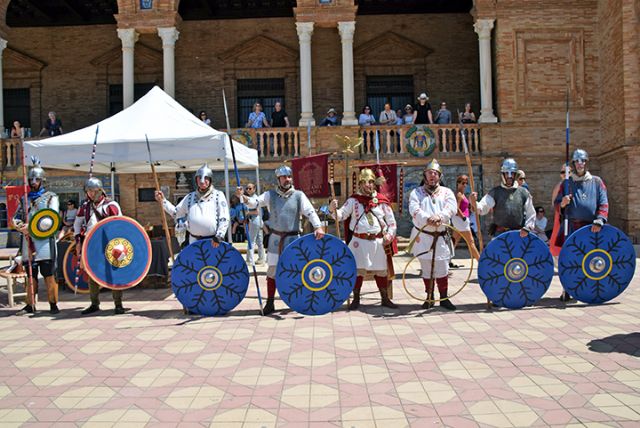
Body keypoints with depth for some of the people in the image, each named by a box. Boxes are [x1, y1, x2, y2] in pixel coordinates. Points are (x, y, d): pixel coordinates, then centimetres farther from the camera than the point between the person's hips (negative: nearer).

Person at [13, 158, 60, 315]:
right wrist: (18, 225, -8)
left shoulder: (51, 197, 4)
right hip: (28, 242, 5)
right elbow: (16, 217, 16)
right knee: (30, 276, 9)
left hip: (45, 241, -5)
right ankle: (30, 305, 16)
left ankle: (53, 304, 3)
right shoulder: (25, 199, 19)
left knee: (49, 275, -3)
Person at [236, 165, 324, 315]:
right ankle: (270, 303, 17)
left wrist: (318, 226, -28)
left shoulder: (299, 195, -1)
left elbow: (310, 211, -11)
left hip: (293, 238, -1)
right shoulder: (270, 195, 3)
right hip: (275, 239, 1)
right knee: (272, 270, 7)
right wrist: (243, 197, -30)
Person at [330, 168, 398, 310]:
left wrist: (389, 235, -5)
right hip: (359, 241, -2)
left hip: (378, 241, 2)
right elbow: (341, 215, -6)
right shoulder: (353, 200, 2)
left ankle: (385, 299, 23)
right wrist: (334, 210, -27)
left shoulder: (382, 200, 5)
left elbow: (392, 222, 10)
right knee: (357, 270, -3)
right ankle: (356, 299, 11)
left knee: (381, 270, 10)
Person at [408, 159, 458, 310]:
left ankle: (444, 298, 16)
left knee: (442, 269, 3)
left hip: (440, 237, 1)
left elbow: (452, 208, -11)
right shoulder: (417, 192, 5)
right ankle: (429, 298, 22)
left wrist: (440, 216, -31)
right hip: (423, 236, 0)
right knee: (426, 269, 8)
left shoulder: (446, 192, 8)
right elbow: (414, 209, -13)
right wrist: (427, 218, -32)